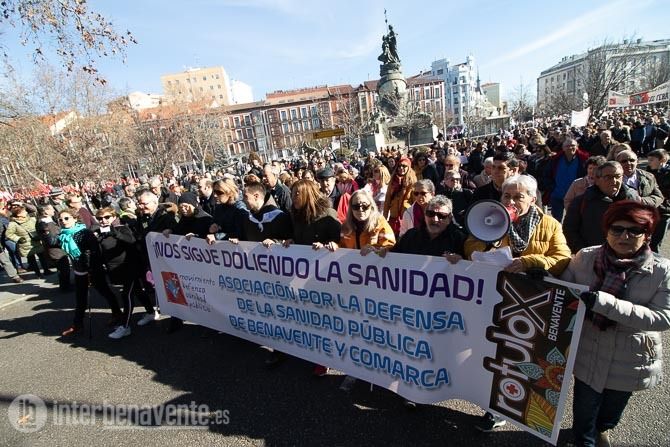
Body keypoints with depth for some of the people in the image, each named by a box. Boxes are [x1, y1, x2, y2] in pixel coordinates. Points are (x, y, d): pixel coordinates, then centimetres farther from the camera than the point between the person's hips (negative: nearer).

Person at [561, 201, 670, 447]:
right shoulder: (585, 257, -12)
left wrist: (606, 303, -33)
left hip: (630, 361, 1)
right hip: (589, 353, 0)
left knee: (614, 406, 26)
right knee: (585, 406, 16)